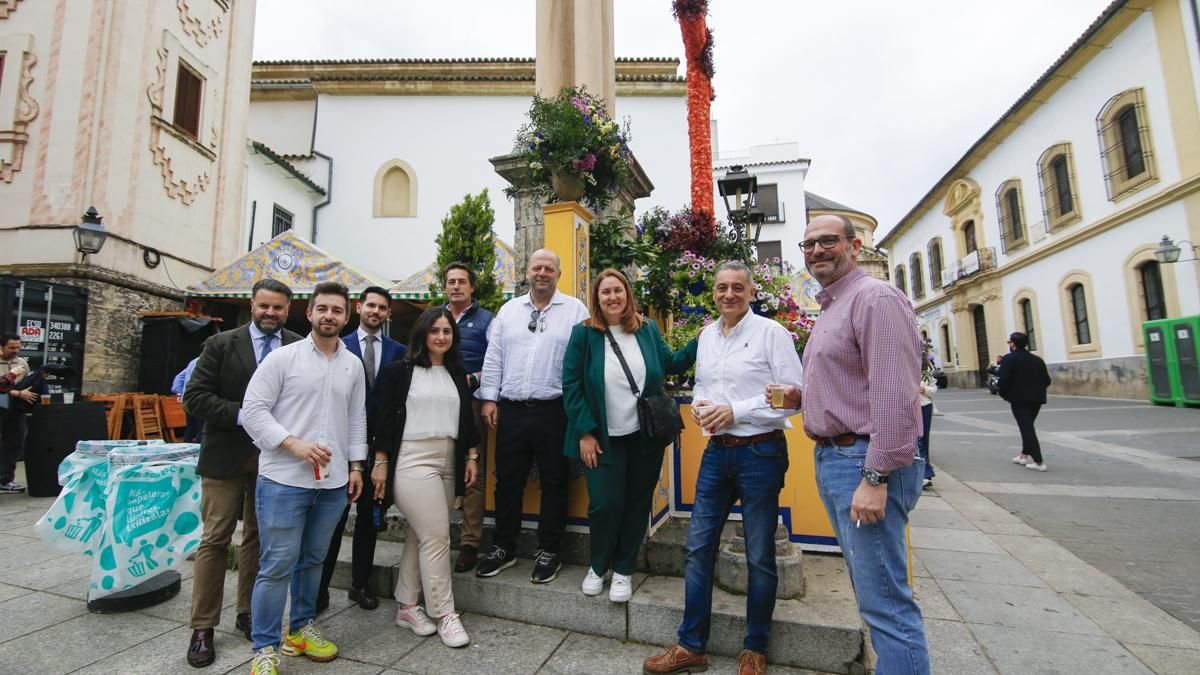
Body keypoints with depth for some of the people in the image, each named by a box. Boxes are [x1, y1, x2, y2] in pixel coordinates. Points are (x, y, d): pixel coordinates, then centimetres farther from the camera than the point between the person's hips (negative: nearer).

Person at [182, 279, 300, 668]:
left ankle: (248, 614, 27)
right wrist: (242, 414, -15)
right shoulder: (221, 344, -1)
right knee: (216, 539, 3)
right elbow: (195, 397, -5)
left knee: (260, 538, 12)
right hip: (227, 456, -1)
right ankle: (202, 628, 17)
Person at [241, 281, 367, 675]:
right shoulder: (283, 357, -5)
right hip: (283, 479, -4)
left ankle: (301, 629, 34)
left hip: (333, 482, 4)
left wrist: (356, 466, 9)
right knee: (276, 565, 2)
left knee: (312, 560, 17)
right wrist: (295, 444, -18)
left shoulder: (354, 365, 8)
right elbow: (254, 410, -8)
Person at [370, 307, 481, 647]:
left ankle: (407, 607, 25)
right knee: (436, 536, -6)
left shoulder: (457, 372, 12)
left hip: (448, 461, 5)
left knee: (420, 535, 11)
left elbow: (466, 417, 13)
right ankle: (443, 613, 7)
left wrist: (471, 457, 9)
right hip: (412, 460, -5)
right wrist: (380, 462, -6)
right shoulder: (400, 371, -2)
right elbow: (386, 418, -4)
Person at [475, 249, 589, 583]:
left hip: (554, 411, -3)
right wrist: (489, 398, 4)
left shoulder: (575, 310, -1)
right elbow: (493, 357, 10)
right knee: (507, 481, 13)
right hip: (511, 410, 4)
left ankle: (549, 552, 24)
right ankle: (503, 548, 29)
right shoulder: (509, 309, 11)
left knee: (553, 483, 8)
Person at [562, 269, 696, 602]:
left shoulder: (648, 329, 3)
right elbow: (571, 385, -7)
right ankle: (598, 566, 29)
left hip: (645, 437, 3)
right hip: (602, 438, -2)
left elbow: (669, 364, 12)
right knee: (605, 503, 0)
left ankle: (623, 569, 31)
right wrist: (584, 432, -10)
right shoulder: (583, 333, -6)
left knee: (637, 504, 10)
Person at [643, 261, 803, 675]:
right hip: (717, 451, 6)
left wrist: (735, 411, -17)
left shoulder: (771, 333, -8)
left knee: (759, 556, 9)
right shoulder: (706, 335, 10)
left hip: (760, 453, -5)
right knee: (698, 547, 9)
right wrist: (698, 405, -1)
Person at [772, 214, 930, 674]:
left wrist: (876, 477, -23)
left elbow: (893, 394, -21)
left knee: (885, 601, -2)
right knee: (870, 590, 19)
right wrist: (803, 398, 8)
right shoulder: (830, 309, 19)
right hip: (832, 458, 10)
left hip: (864, 463, -10)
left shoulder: (875, 297, -12)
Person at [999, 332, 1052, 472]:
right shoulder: (1037, 359, 10)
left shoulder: (1010, 358, -9)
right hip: (1036, 398, 7)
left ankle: (1039, 462, -7)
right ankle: (1024, 455, 30)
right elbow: (1047, 381, 8)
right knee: (1028, 427, 21)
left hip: (1019, 399, -7)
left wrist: (1003, 393, -1)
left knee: (1027, 428, -4)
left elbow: (1003, 380, -17)